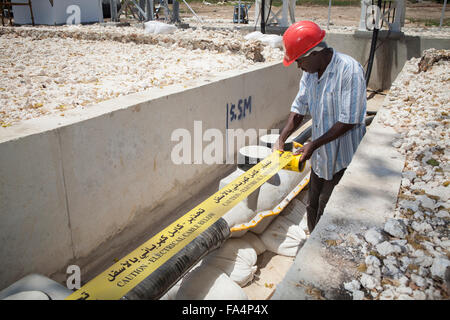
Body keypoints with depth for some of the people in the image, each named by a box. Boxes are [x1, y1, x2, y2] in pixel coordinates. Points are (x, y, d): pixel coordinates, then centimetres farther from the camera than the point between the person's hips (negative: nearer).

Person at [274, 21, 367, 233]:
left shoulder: (350, 70, -22)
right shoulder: (310, 71, 1)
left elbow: (348, 121, -23)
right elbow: (299, 108, 6)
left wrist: (313, 145, -20)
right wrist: (281, 140, -5)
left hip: (343, 160, -8)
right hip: (320, 158, 8)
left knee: (327, 214, 1)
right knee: (313, 208, 20)